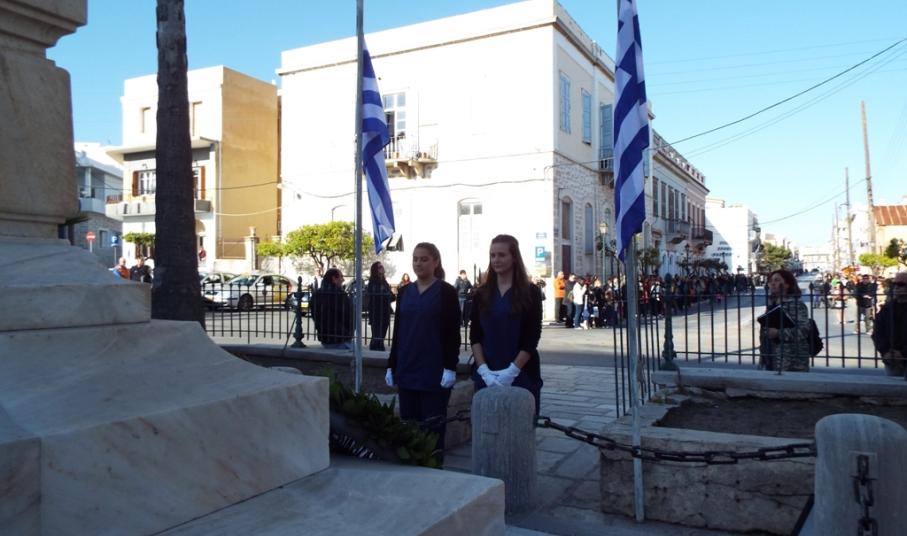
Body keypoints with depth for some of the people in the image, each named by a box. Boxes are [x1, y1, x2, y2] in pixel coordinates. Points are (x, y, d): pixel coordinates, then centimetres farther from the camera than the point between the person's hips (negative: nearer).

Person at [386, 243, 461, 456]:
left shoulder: (446, 292, -4)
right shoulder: (404, 291, 10)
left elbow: (453, 333, -7)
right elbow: (398, 331, 13)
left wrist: (450, 367, -14)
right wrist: (391, 365, 10)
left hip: (435, 371, -5)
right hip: (407, 370, 5)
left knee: (433, 427, 2)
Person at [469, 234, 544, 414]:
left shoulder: (530, 292, 0)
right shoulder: (482, 293, 7)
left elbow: (532, 339, -5)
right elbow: (474, 336, 4)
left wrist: (512, 371, -14)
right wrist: (484, 370, -10)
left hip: (522, 375, -2)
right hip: (486, 376, 2)